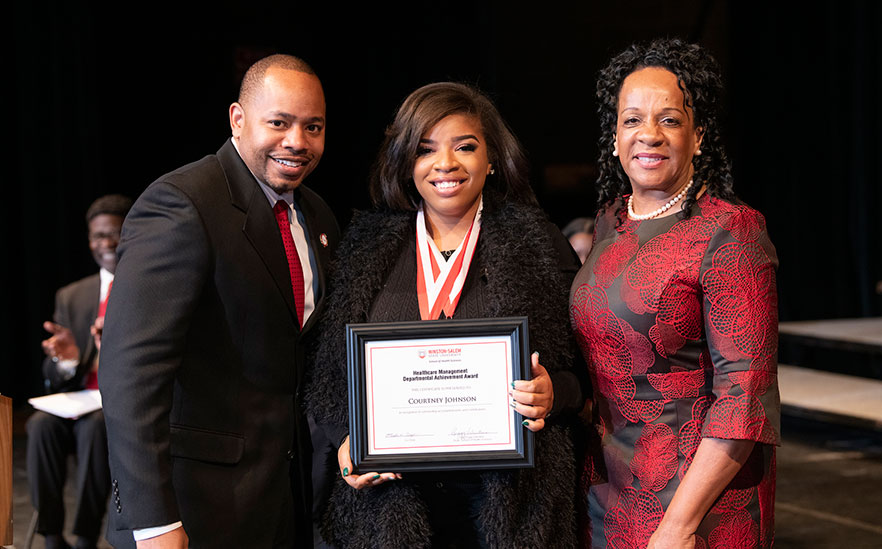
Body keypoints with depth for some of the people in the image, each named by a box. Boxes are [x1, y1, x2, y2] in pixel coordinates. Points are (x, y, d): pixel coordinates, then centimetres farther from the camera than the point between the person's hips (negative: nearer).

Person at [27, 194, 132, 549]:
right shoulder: (71, 297, 16)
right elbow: (53, 379, 13)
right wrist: (66, 360, -12)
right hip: (80, 404, 4)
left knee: (95, 426, -35)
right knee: (42, 424, -28)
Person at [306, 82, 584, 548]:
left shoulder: (535, 244, 3)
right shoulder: (368, 247, 8)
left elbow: (579, 367, 4)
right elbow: (330, 373, 10)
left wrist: (551, 395, -16)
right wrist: (346, 438, -7)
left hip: (504, 493, -1)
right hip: (390, 495, 1)